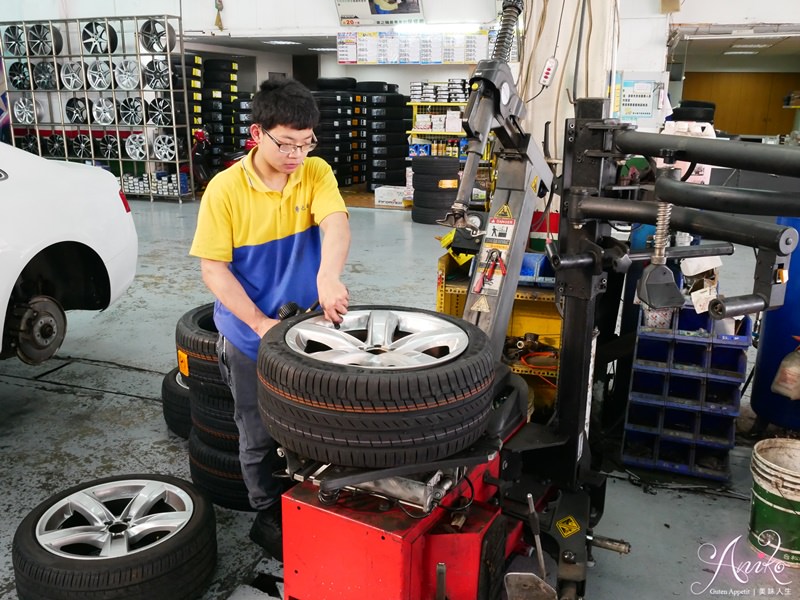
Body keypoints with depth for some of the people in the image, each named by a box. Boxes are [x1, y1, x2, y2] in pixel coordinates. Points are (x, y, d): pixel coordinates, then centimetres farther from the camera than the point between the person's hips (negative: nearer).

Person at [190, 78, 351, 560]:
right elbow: (213, 267, -12)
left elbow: (336, 223, -26)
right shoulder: (225, 189, -13)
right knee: (260, 435, 13)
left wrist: (329, 275, -47)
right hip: (250, 336, -2)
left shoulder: (316, 173, -7)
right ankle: (268, 515, 36)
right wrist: (262, 324, -20)